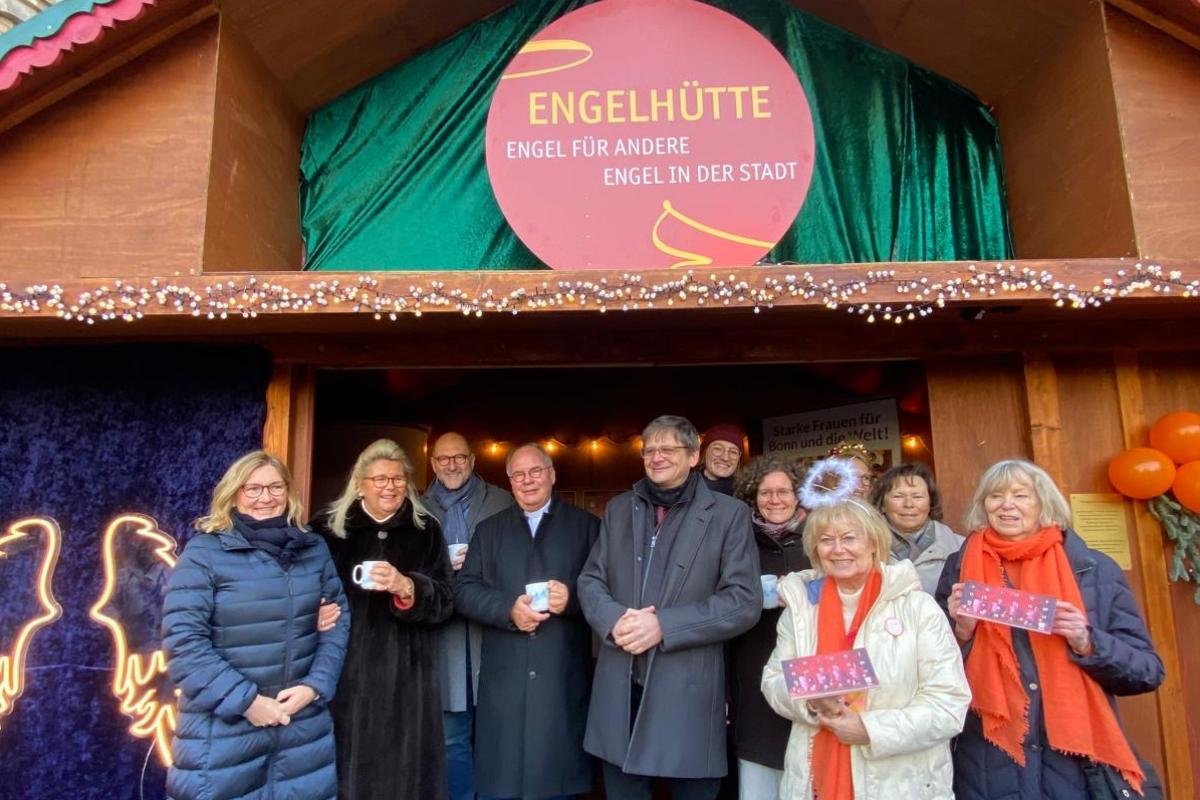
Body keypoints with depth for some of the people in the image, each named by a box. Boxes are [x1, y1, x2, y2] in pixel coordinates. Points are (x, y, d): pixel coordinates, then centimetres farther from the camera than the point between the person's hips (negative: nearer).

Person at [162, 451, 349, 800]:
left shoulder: (314, 549, 6)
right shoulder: (204, 552, -7)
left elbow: (338, 620, 6)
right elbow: (183, 641, -13)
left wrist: (315, 686, -7)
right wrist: (244, 700, -16)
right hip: (223, 729, -3)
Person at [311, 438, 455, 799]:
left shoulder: (426, 530, 5)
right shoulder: (328, 528, 4)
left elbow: (443, 601, -1)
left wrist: (406, 587, -18)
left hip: (405, 677, 1)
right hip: (345, 674, 0)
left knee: (403, 767, 4)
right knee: (349, 768, 3)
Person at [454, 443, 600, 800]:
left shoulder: (586, 526, 7)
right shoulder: (488, 529, 13)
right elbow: (464, 590, 5)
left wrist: (572, 597, -18)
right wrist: (508, 609, -11)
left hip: (564, 681, -1)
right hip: (504, 681, 2)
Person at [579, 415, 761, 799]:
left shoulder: (729, 514, -2)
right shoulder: (618, 509, 11)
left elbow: (745, 601, -10)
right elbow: (590, 580, 9)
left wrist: (663, 625, -19)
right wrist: (614, 619, -14)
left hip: (688, 692, -3)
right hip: (619, 690, 4)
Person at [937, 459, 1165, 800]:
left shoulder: (1096, 569, -1)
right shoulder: (960, 569, 0)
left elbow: (1149, 671, 2)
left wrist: (1087, 643, -15)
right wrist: (962, 630, -15)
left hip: (1082, 764, 0)